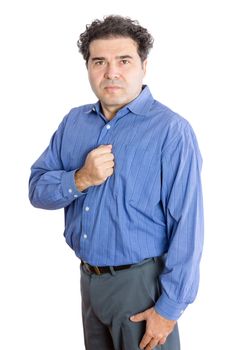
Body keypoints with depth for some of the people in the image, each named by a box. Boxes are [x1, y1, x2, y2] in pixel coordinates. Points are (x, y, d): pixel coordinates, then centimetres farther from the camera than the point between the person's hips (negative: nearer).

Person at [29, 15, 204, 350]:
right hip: (88, 278, 6)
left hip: (141, 283, -5)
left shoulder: (171, 130, -16)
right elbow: (37, 190, 1)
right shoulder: (74, 121, 3)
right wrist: (80, 180, -18)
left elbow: (187, 227, -17)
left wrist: (169, 308, -17)